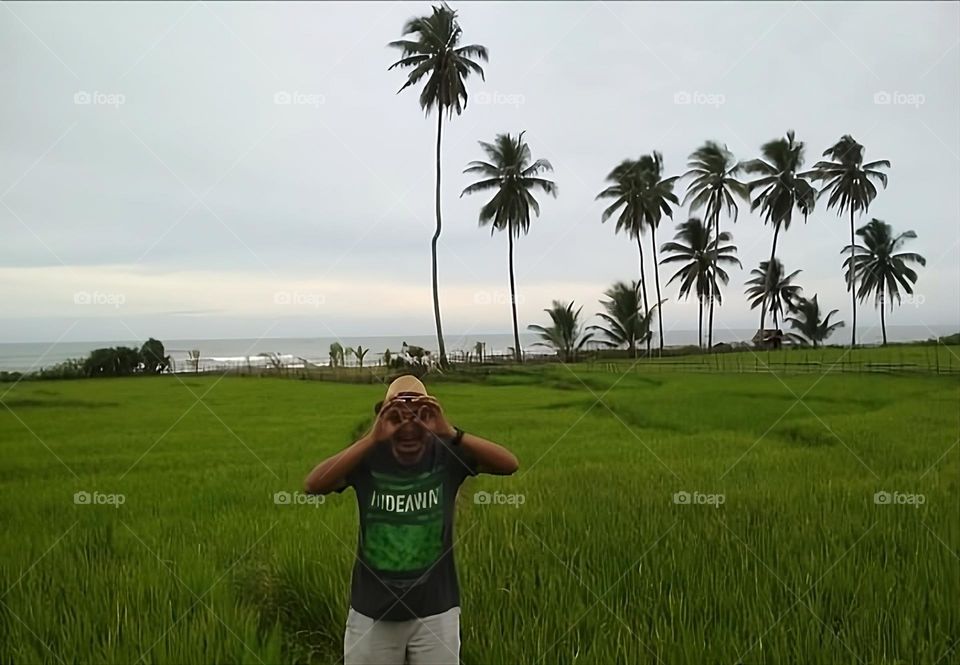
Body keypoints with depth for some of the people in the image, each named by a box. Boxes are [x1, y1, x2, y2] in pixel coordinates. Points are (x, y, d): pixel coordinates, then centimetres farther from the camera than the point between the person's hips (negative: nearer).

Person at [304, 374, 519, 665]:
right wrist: (371, 438, -36)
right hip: (372, 612, 1)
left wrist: (451, 433, -36)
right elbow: (313, 485, -26)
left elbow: (510, 464, -23)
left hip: (435, 611, 0)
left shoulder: (446, 455, -10)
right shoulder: (368, 457, -10)